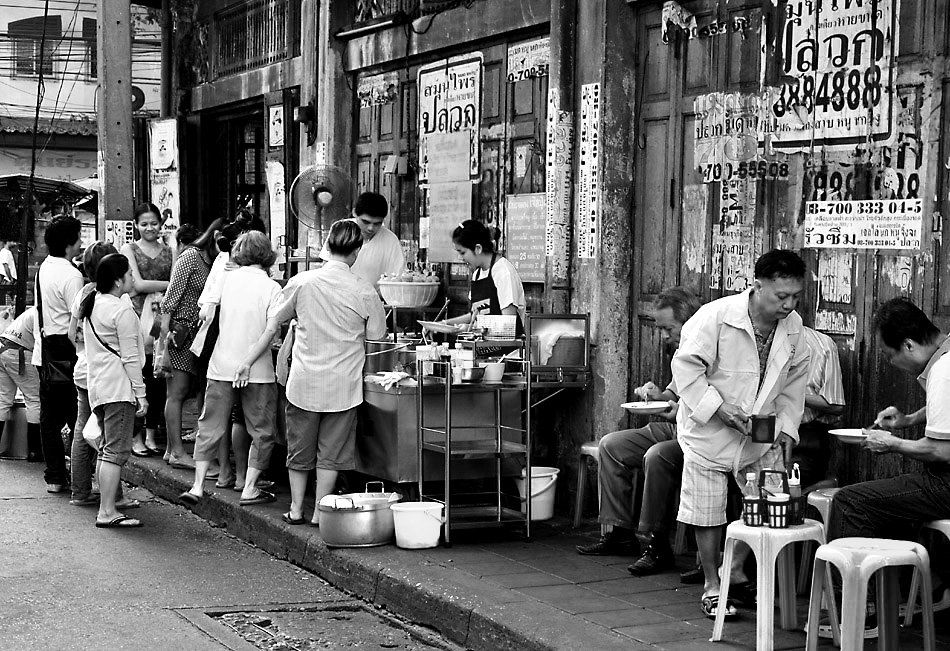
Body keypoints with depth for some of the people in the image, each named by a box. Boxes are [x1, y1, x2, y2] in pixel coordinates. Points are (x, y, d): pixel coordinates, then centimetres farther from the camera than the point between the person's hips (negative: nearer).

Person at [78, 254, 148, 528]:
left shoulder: (91, 305, 13)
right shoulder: (122, 310, -14)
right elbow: (130, 357, -15)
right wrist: (140, 392, -11)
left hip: (96, 384, 9)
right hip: (119, 387, -9)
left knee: (106, 448, 16)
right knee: (116, 450, -8)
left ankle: (107, 504, 20)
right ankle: (107, 513, -10)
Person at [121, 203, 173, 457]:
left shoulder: (168, 251, 13)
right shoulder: (129, 249, 6)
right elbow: (138, 284, -5)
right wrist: (171, 284, -6)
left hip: (162, 318, 3)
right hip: (138, 315, -3)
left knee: (159, 379, 2)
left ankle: (151, 435, 11)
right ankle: (136, 437, 2)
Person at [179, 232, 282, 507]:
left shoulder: (227, 279, 2)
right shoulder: (271, 288, -8)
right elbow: (272, 330, -17)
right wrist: (249, 363, -17)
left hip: (221, 365, 3)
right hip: (258, 371, -3)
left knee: (211, 427, 12)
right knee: (262, 432, 10)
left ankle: (198, 486, 7)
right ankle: (249, 489, 7)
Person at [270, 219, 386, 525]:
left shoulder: (301, 282, -5)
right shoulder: (364, 291, -10)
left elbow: (274, 323, 6)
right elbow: (376, 337, -1)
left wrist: (249, 358, 16)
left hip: (304, 381, 2)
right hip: (343, 383, -2)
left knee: (299, 448, 16)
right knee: (331, 452, 9)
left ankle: (296, 509, 23)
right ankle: (320, 513, 12)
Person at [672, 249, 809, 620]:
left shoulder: (793, 327, -5)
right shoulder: (716, 317, -22)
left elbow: (793, 381, 7)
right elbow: (686, 366, -18)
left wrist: (786, 429, -1)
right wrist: (720, 408, -24)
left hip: (761, 431, 5)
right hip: (710, 430, -4)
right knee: (708, 511, 1)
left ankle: (736, 572, 23)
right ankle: (712, 586, 18)